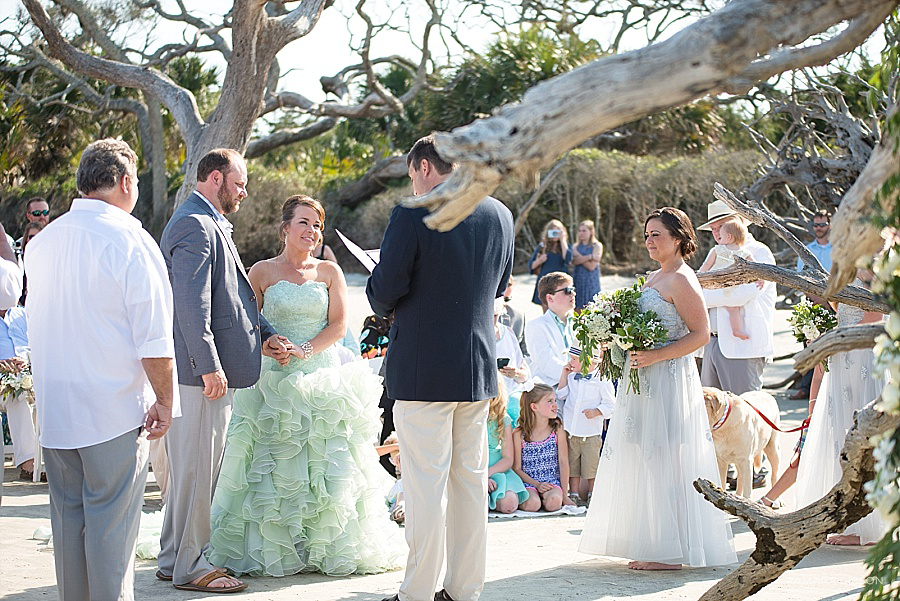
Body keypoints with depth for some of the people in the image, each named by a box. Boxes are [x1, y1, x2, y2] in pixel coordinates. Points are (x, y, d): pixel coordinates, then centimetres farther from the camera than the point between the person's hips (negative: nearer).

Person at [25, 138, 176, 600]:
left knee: (67, 518, 12)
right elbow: (154, 337, -14)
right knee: (112, 522, -1)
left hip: (54, 409, 6)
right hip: (115, 407, -6)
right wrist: (164, 401, -5)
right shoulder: (129, 240, -12)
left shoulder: (42, 242, 7)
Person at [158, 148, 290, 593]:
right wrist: (209, 366, -24)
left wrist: (262, 336, 13)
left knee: (196, 468, 16)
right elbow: (192, 303, -22)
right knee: (196, 467, -4)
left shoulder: (212, 225, 20)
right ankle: (188, 567, 3)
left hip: (210, 371, 11)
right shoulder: (195, 226, -14)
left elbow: (227, 295, 24)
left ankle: (176, 558, 25)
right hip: (199, 371, -11)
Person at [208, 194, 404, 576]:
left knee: (325, 466, -1)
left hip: (322, 379, 1)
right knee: (274, 468, -2)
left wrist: (306, 350, -14)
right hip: (275, 380, -1)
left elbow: (339, 325, 1)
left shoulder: (329, 272, 8)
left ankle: (328, 548, 8)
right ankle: (274, 549, 5)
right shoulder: (262, 272, 6)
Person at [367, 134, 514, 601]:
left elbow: (385, 291, -12)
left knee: (425, 484, -2)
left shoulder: (412, 216, -13)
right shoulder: (499, 214, 7)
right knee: (470, 480, 12)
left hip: (423, 368, -6)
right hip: (480, 369, 6)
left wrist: (385, 307, 9)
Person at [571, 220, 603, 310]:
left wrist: (578, 256, -4)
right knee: (577, 311, 1)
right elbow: (574, 261, -6)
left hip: (591, 282, -4)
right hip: (577, 281, 4)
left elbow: (591, 266, -10)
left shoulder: (597, 246, -2)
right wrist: (590, 256, -15)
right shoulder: (576, 247, 13)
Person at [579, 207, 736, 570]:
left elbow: (701, 334, -16)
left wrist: (655, 356, -22)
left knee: (664, 461, -7)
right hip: (645, 379, 10)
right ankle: (652, 547, 14)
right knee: (646, 460, 9)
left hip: (669, 380, -10)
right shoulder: (655, 277, 17)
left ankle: (670, 553, -1)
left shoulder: (680, 279, -11)